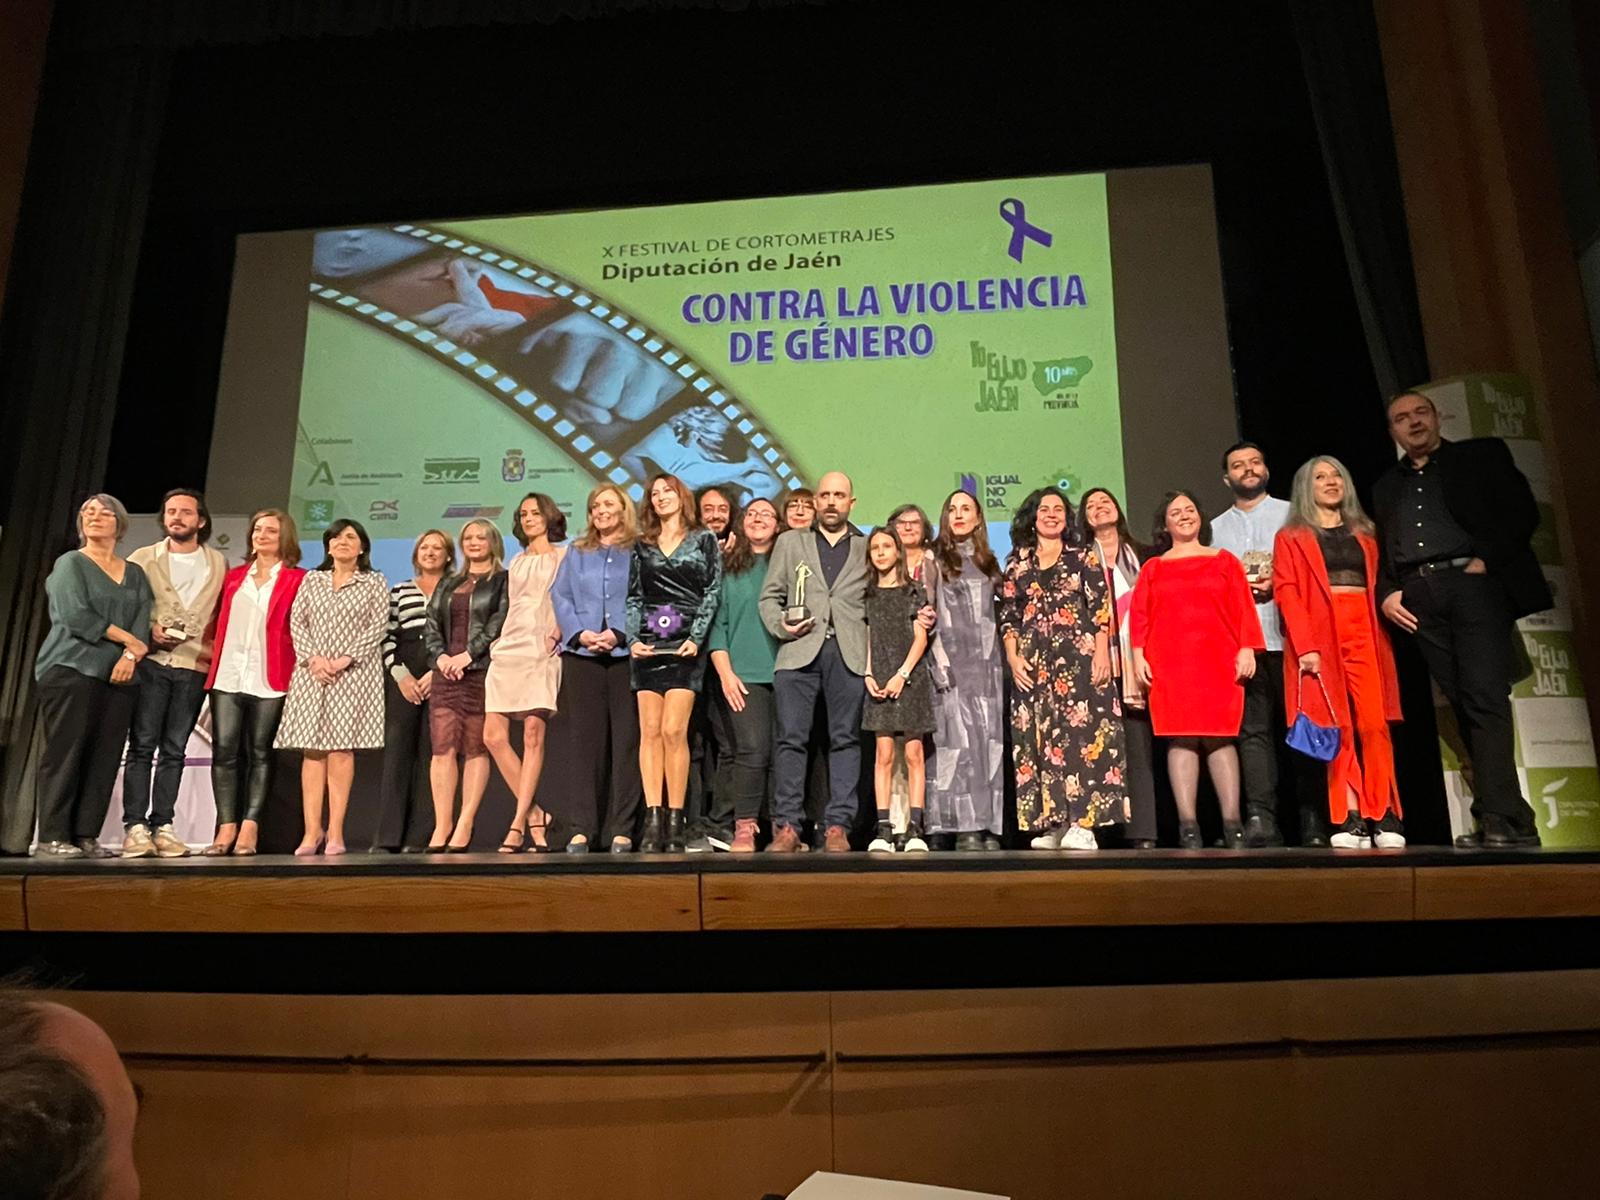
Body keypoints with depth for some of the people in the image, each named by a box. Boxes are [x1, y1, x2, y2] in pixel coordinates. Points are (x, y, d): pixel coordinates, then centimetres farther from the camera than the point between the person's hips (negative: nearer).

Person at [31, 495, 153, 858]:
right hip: (71, 669, -4)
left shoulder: (135, 573, 18)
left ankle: (87, 835, 3)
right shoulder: (70, 563, 5)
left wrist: (130, 656, -11)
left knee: (105, 757, 0)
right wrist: (127, 638, -7)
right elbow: (75, 615, -8)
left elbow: (143, 620, 6)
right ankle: (53, 836, -3)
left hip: (120, 676, 4)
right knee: (64, 752, -6)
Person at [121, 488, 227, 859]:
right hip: (150, 662, -1)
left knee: (174, 749, 4)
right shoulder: (143, 558, 10)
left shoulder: (219, 564, 11)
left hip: (194, 666, 1)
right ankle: (135, 826, -1)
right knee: (141, 745, -4)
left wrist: (216, 653, -2)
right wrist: (148, 631, -9)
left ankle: (162, 825, 7)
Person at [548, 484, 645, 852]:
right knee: (582, 738, 1)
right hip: (581, 655, 3)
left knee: (626, 739, -3)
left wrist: (618, 634, -13)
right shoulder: (577, 552, 18)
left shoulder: (639, 553, 7)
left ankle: (622, 829, 1)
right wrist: (579, 633, -5)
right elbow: (560, 596, 10)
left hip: (625, 654, -3)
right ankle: (582, 827, 6)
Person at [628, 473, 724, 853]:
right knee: (650, 732, -3)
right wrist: (633, 639, -1)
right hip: (648, 645, 3)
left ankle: (675, 822, -7)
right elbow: (634, 597, 14)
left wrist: (696, 638, -9)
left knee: (673, 731, -11)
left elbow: (713, 592, 2)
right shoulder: (642, 545, 17)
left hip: (685, 646, -3)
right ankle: (653, 819, -2)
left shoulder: (704, 540, 9)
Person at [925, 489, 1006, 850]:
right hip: (952, 660, -4)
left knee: (990, 740, 0)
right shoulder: (934, 559, 6)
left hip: (987, 662, 4)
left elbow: (998, 614, 18)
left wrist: (1001, 658, 6)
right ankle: (964, 826, -7)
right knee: (959, 739, -9)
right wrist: (940, 663, -12)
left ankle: (989, 825, 3)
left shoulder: (988, 561, 18)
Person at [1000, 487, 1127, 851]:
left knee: (1080, 732, -10)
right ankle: (1052, 825, 4)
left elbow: (1101, 608, 2)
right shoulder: (1017, 563, 14)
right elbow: (1007, 617, 11)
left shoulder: (1083, 556, 10)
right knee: (1038, 738, -1)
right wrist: (1013, 657, -1)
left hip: (1079, 657, -2)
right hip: (1034, 665, 2)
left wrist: (1102, 653, -9)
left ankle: (1083, 824, -10)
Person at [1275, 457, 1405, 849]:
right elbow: (1287, 592, -1)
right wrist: (1305, 646, -13)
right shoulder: (1292, 537, 11)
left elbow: (1377, 585, 16)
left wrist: (1382, 634, 1)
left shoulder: (1364, 534, 22)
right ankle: (1350, 820, -6)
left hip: (1365, 633, 3)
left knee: (1374, 723, -7)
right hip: (1319, 636, -2)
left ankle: (1385, 817, -4)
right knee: (1338, 728, -6)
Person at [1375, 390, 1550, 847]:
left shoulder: (1482, 454, 13)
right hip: (1419, 598, 4)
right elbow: (1382, 551, 19)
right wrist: (1386, 594, 2)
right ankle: (1514, 820, 4)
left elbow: (1522, 512, 3)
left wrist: (1487, 559, -10)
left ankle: (1499, 816, -16)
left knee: (1485, 697, -15)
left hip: (1473, 582, -3)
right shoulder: (1385, 486, 23)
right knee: (1464, 705, 1)